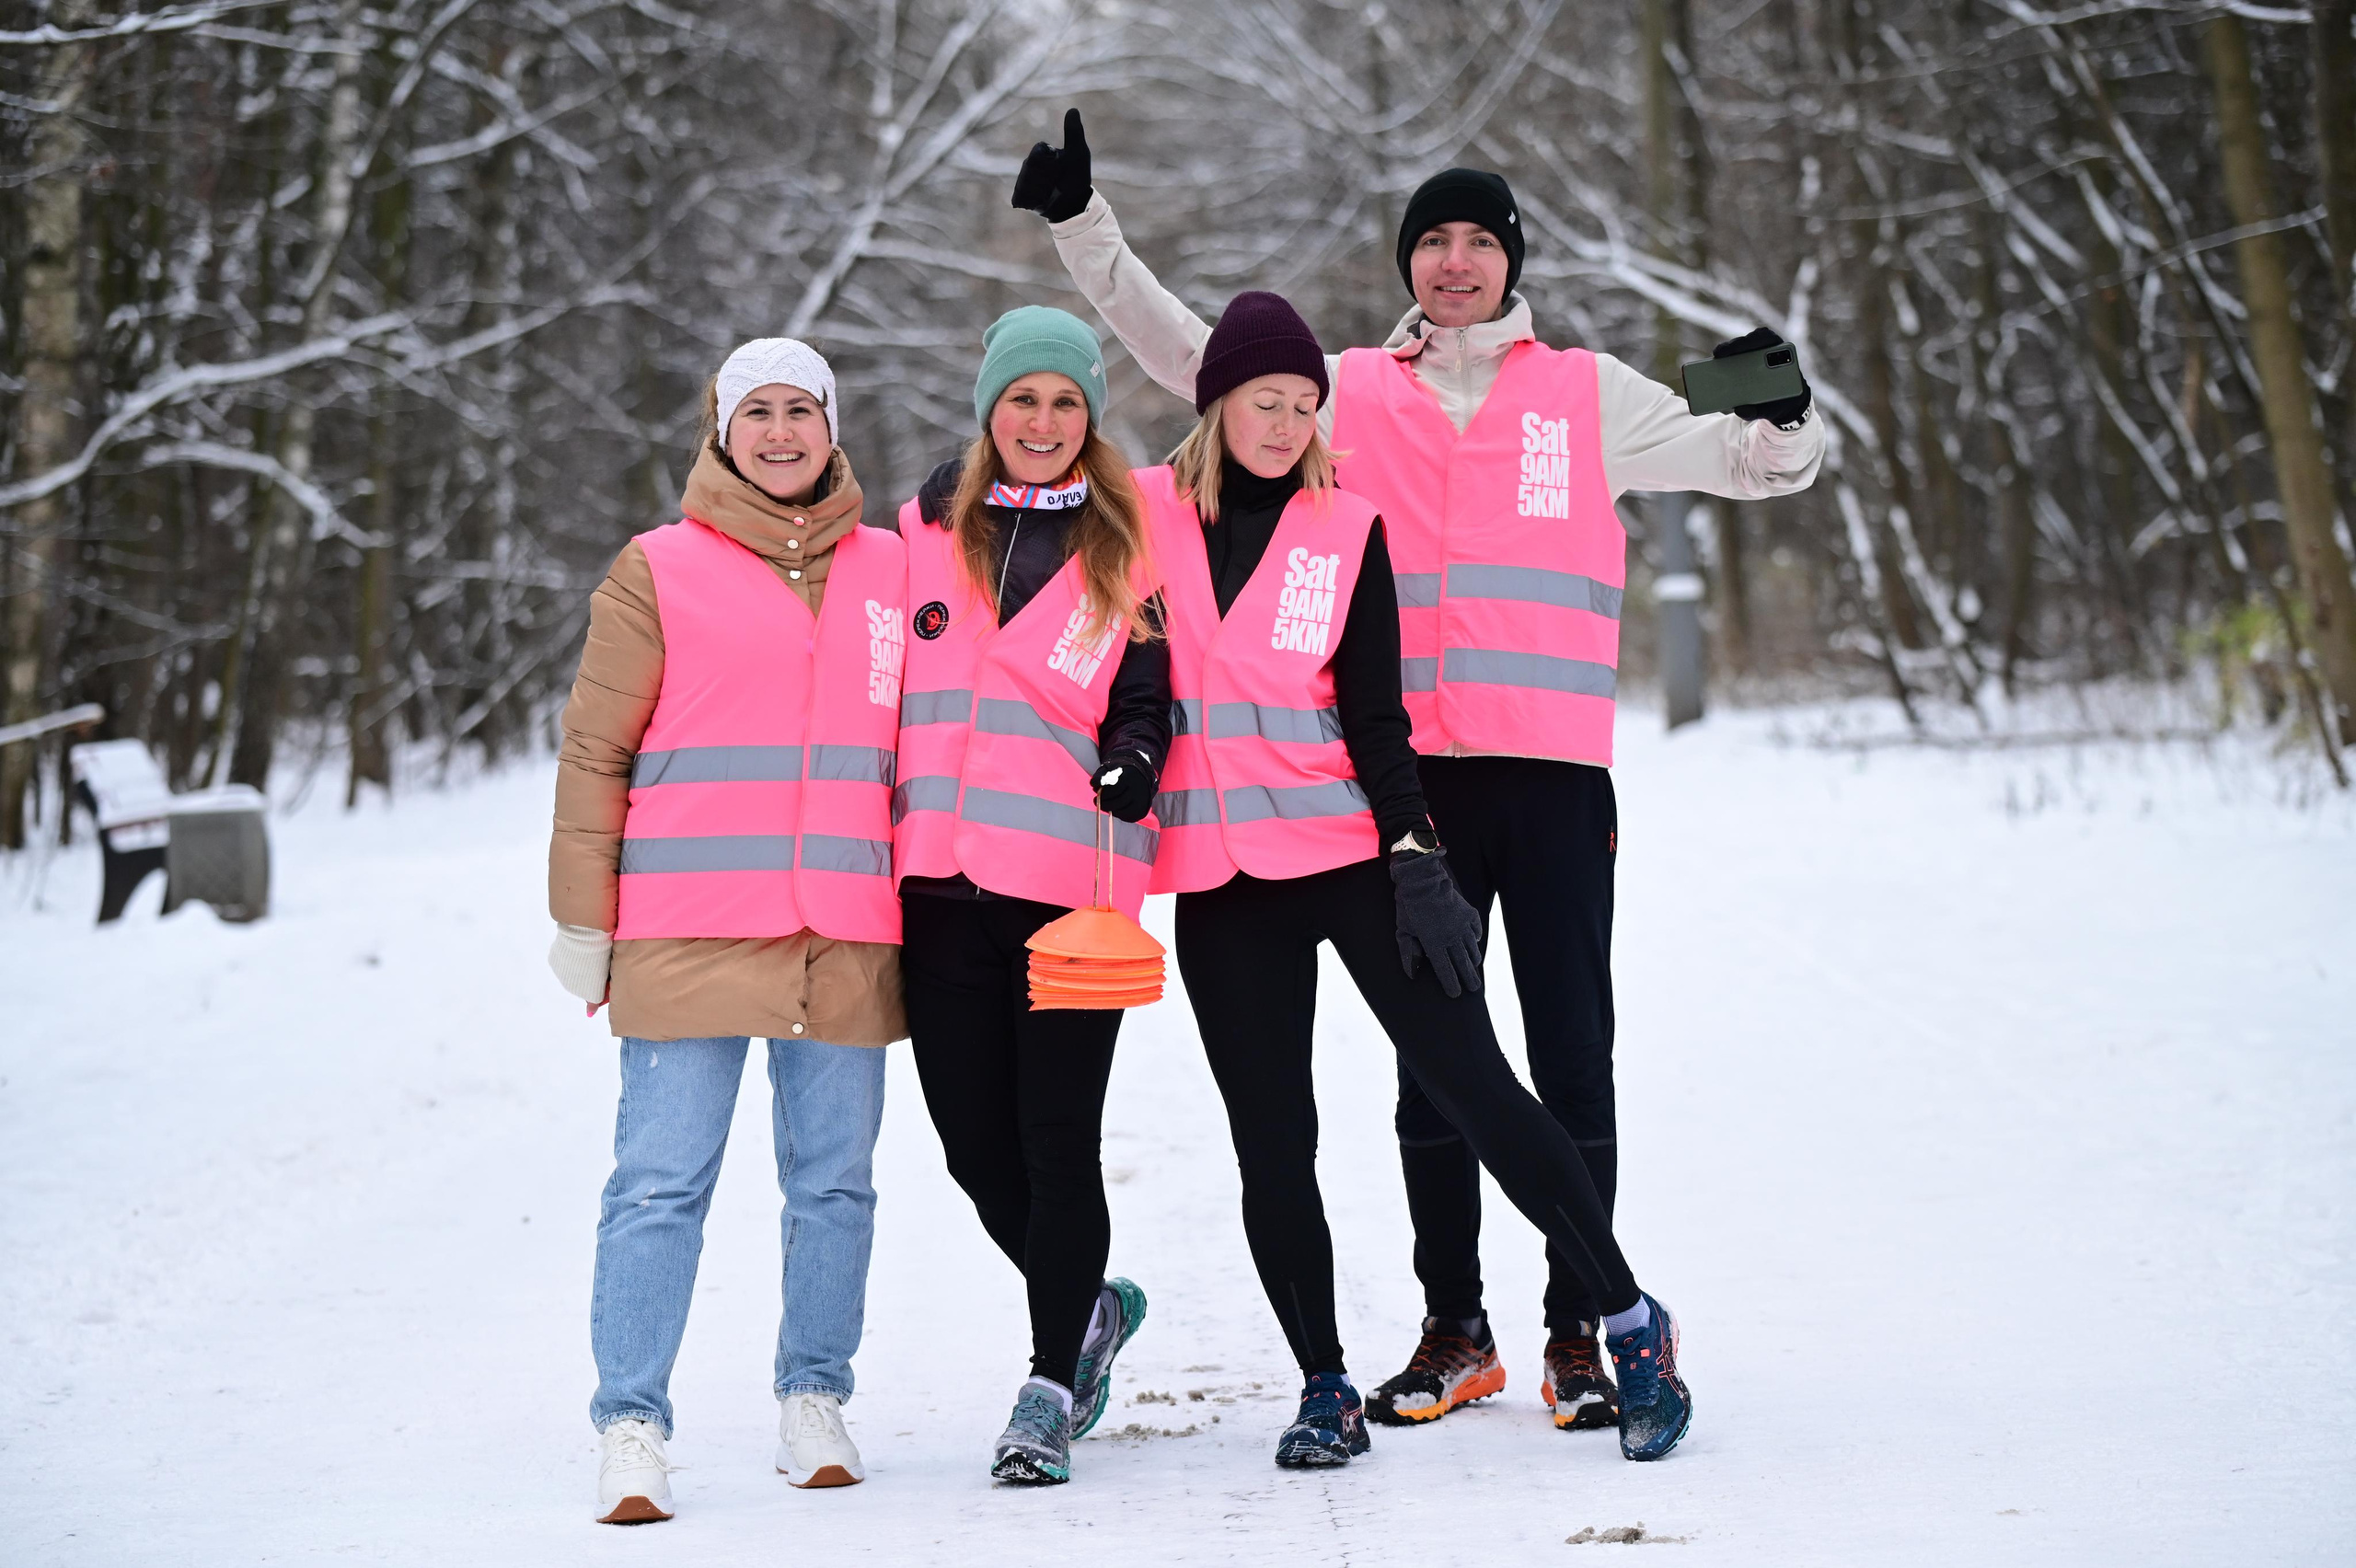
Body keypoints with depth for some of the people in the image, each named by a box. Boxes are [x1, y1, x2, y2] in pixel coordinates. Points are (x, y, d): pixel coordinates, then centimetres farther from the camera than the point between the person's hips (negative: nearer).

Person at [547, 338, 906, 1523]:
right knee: (663, 1181, -5)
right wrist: (582, 917, 0)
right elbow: (595, 752, 5)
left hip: (845, 937, 3)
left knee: (834, 1180, 7)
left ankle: (814, 1402, 20)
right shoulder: (661, 570, 5)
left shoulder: (890, 570, 13)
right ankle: (631, 1427, -1)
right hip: (688, 931, -3)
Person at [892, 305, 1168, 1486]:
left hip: (1071, 880, -3)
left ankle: (1052, 1386, 8)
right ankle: (1088, 1306, 31)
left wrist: (1134, 760, -14)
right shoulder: (924, 526, 13)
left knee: (1057, 1138, -4)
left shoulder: (1125, 543, 6)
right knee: (974, 1138, 6)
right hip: (940, 879, 3)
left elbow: (1147, 693, 7)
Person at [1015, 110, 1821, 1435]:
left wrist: (1782, 416, -12)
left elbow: (1758, 461, 11)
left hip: (1557, 775, -1)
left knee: (1574, 1056, 1)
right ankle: (1454, 1332, 18)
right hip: (1415, 774, 1)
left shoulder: (1588, 394, 9)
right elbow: (1188, 352, 13)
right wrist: (1081, 221, 6)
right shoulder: (1354, 394, 11)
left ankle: (1580, 1334, 10)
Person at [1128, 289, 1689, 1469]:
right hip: (1222, 884, 2)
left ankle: (1631, 1322, 6)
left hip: (1350, 853, -1)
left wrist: (1414, 855, -8)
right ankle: (1324, 1390, 14)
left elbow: (1373, 712, 1)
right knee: (1272, 1144, 3)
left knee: (1473, 1086, -5)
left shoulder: (1345, 530, 3)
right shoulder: (1146, 514, 5)